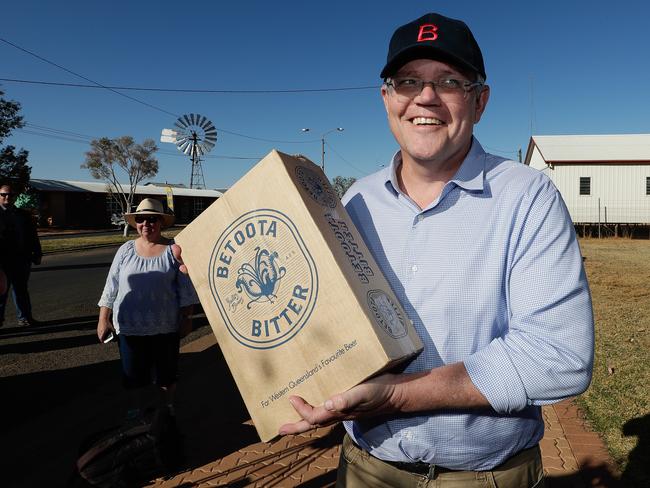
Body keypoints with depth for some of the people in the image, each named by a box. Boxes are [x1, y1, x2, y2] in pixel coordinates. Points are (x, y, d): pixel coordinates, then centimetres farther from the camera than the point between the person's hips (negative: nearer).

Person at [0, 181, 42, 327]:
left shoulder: (24, 215, 11)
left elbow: (33, 237, 14)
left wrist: (37, 254, 10)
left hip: (22, 260, 4)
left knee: (21, 289, 14)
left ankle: (24, 317, 23)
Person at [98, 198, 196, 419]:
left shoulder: (173, 250, -2)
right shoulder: (126, 250, 4)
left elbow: (185, 287, -2)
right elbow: (111, 287, 6)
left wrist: (187, 318, -4)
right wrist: (104, 318, 2)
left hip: (166, 327, -1)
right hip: (130, 327, 2)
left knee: (166, 374, 13)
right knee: (134, 376, 11)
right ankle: (135, 417, 30)